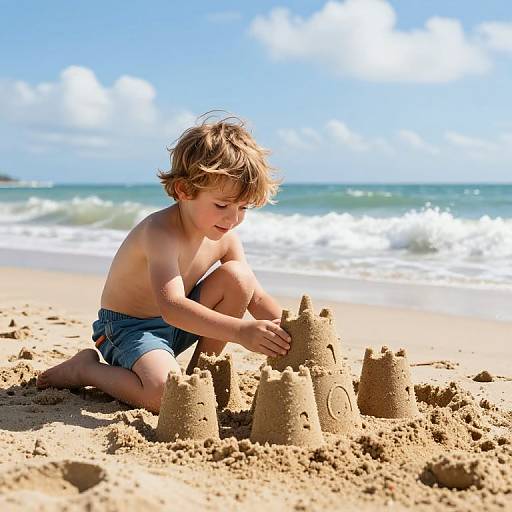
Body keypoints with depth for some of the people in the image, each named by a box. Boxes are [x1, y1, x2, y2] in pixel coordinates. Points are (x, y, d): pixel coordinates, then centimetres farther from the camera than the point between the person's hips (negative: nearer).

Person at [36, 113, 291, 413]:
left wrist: (289, 331, -19)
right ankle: (86, 369, -3)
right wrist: (239, 330, -52)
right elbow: (171, 307, -42)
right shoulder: (161, 232, -30)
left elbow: (257, 299, -1)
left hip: (177, 325, 7)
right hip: (126, 326, -7)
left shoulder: (225, 238, -6)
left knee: (237, 276, -12)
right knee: (165, 394, -33)